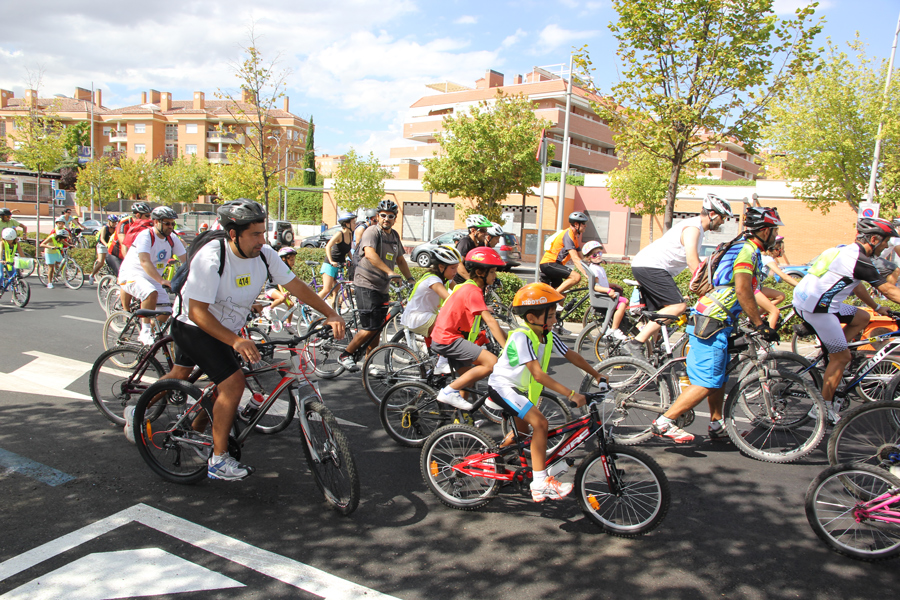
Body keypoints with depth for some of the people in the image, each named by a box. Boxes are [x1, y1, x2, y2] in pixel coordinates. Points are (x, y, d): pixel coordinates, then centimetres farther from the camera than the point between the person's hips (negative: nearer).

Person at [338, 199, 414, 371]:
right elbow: (370, 254, -31)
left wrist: (410, 279, 10)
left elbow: (400, 260, 22)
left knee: (378, 328, 9)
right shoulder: (372, 232, -12)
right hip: (366, 285, -8)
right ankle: (345, 355, 6)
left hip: (383, 287, 8)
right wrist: (390, 272, -41)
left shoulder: (394, 235, 13)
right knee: (370, 328, -11)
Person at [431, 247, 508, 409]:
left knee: (468, 378, 19)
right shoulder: (473, 291, -18)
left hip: (445, 336, 11)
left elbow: (487, 319, 17)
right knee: (492, 363, -19)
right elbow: (490, 322, -24)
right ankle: (450, 391, -12)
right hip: (448, 340, -11)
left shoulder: (470, 287, 14)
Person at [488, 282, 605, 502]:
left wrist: (597, 375, 6)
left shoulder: (548, 336, -4)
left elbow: (572, 355, 7)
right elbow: (538, 374, -35)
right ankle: (540, 483, -16)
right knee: (540, 423, -22)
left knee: (522, 432, 21)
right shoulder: (522, 337, -28)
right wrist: (571, 394, -39)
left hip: (520, 389, 9)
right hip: (502, 386, -9)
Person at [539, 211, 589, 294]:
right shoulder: (568, 235, -15)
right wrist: (587, 275, -30)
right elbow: (575, 259, -24)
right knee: (576, 277, -25)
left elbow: (580, 258, 15)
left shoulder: (575, 236, 16)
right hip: (549, 263, -11)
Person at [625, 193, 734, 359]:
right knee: (678, 306, -20)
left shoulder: (697, 229, 22)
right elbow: (692, 262, -22)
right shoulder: (693, 227, -11)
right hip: (649, 267, -11)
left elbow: (694, 263, 27)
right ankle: (635, 343, -25)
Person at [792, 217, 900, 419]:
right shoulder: (860, 261, -14)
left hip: (803, 300, 9)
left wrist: (877, 307, 37)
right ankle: (824, 406, 11)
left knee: (862, 318, 21)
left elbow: (856, 285, 29)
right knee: (842, 358, 2)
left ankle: (831, 357, 19)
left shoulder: (846, 251, 16)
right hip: (816, 309, -9)